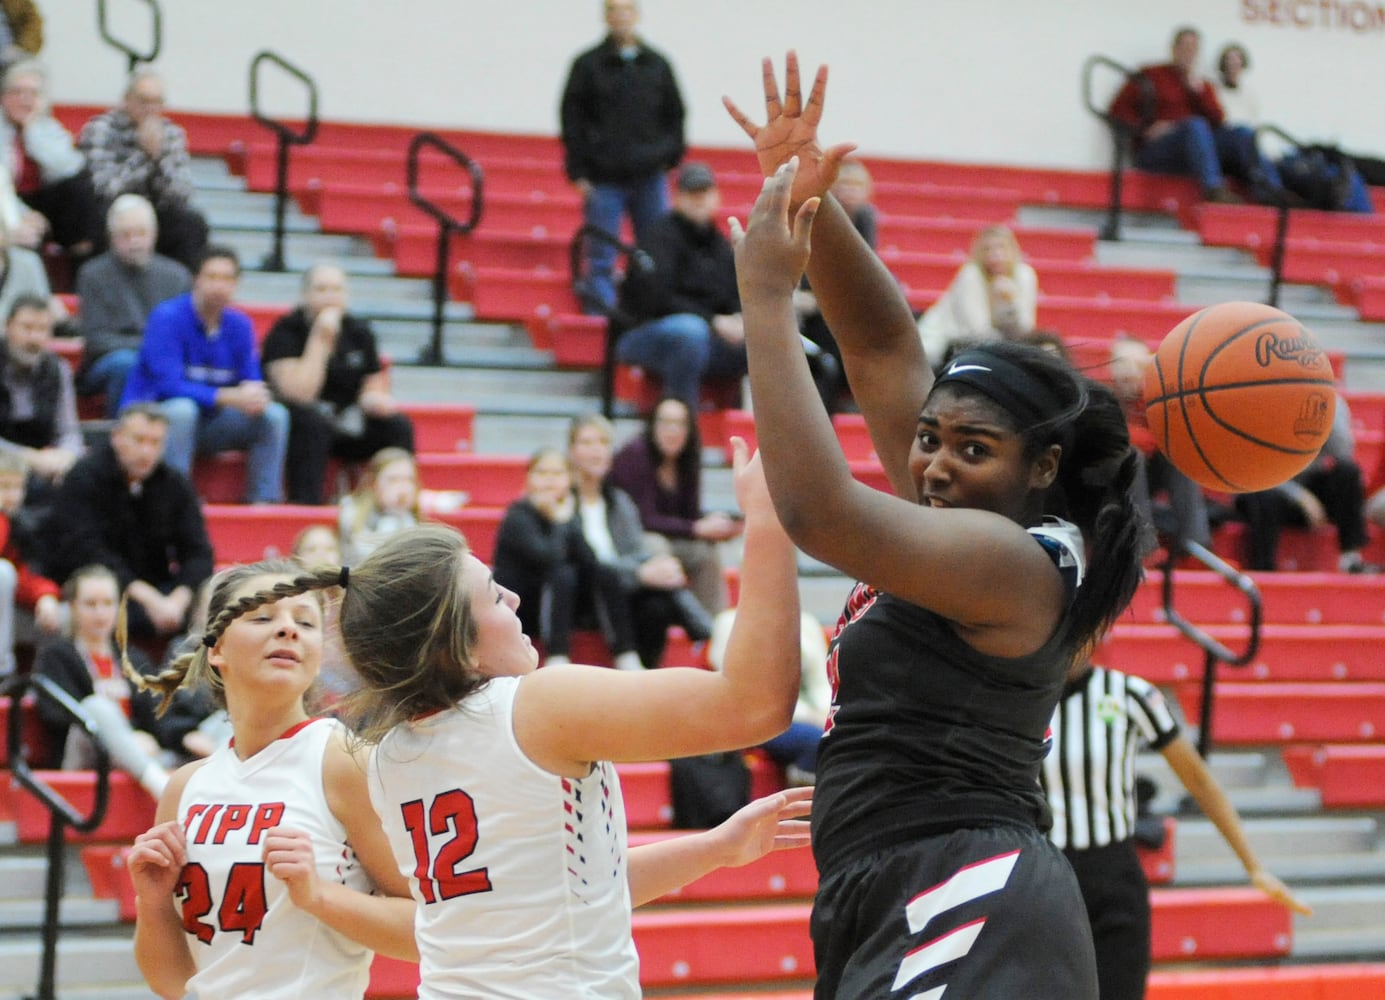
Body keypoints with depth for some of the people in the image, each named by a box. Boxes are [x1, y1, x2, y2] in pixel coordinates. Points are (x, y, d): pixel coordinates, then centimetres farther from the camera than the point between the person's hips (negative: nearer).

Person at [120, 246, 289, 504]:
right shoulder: (167, 318, -16)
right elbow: (169, 385, -24)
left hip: (207, 422, 6)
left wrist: (254, 395, -25)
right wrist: (230, 397, -30)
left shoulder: (239, 325, 3)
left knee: (274, 414, -12)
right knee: (182, 409, -38)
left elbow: (252, 383, 2)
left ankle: (264, 501, -12)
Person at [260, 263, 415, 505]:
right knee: (312, 422, -38)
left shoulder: (359, 333, 7)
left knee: (397, 426, -18)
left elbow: (372, 387, 15)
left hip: (346, 426, 5)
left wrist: (373, 399, -11)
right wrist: (320, 341, -21)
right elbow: (299, 394, -22)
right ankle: (304, 503, -37)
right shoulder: (286, 333, -10)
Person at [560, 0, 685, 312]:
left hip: (650, 179, 2)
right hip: (604, 181, -2)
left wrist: (671, 158, 5)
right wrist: (579, 172, -5)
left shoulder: (657, 65, 10)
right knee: (601, 262, -3)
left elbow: (675, 115, 16)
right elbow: (571, 120, 1)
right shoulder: (588, 65, 2)